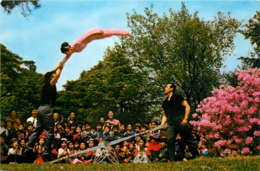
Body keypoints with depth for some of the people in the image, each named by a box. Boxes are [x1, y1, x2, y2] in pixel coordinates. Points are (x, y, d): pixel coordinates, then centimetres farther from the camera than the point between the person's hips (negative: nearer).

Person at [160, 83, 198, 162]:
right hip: (171, 124, 5)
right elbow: (165, 114, 25)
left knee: (189, 140, -1)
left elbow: (187, 107, -1)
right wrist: (162, 124, 10)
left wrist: (185, 118, -11)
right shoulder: (165, 102, 21)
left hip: (181, 122, -5)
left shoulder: (178, 97, 4)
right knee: (169, 140, -13)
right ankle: (171, 160, -10)